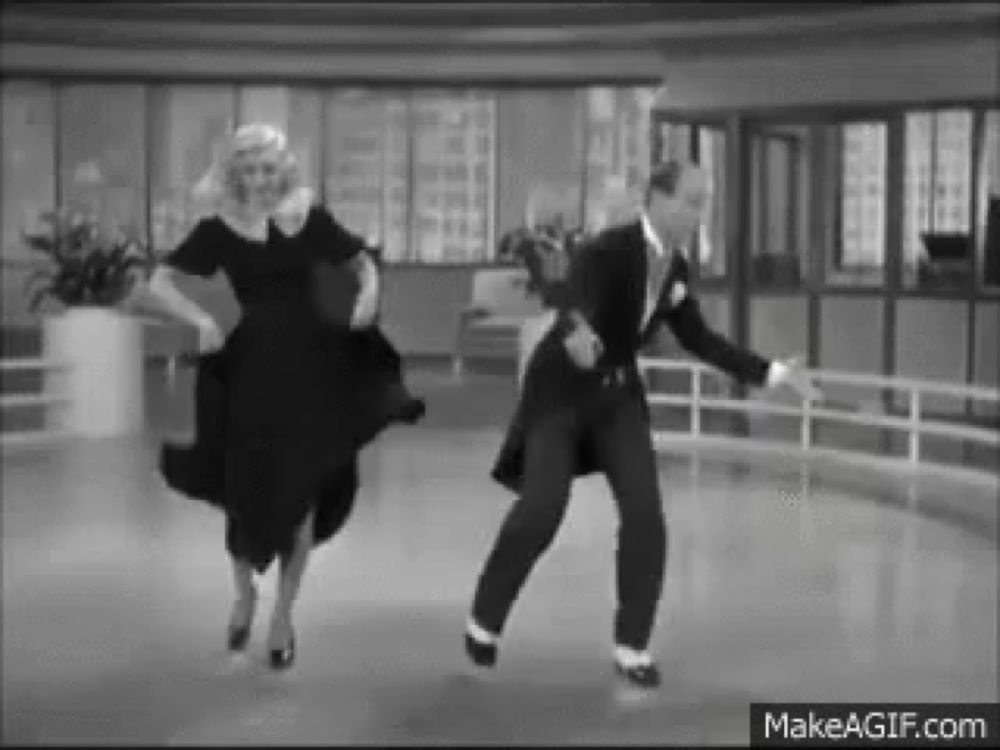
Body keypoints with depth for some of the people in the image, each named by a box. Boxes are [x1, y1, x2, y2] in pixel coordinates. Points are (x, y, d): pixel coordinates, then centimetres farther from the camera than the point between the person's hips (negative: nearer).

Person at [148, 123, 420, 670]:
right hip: (249, 370, 0)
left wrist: (368, 293, -10)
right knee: (245, 493, 5)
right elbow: (160, 281, -7)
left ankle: (283, 617, 22)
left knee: (299, 499, 4)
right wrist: (201, 319, -22)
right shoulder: (218, 230, -2)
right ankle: (244, 594, 35)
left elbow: (362, 260, 11)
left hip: (311, 371, 0)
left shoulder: (308, 219, 0)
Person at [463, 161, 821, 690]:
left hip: (618, 395, 6)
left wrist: (773, 372, 4)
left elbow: (698, 341, 10)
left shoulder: (675, 267, 0)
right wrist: (577, 334, -68)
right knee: (542, 510, -17)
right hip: (561, 389, -6)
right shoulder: (608, 250, -24)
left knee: (645, 517, -9)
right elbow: (574, 304, -43)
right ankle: (484, 620, 8)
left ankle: (631, 647, 4)